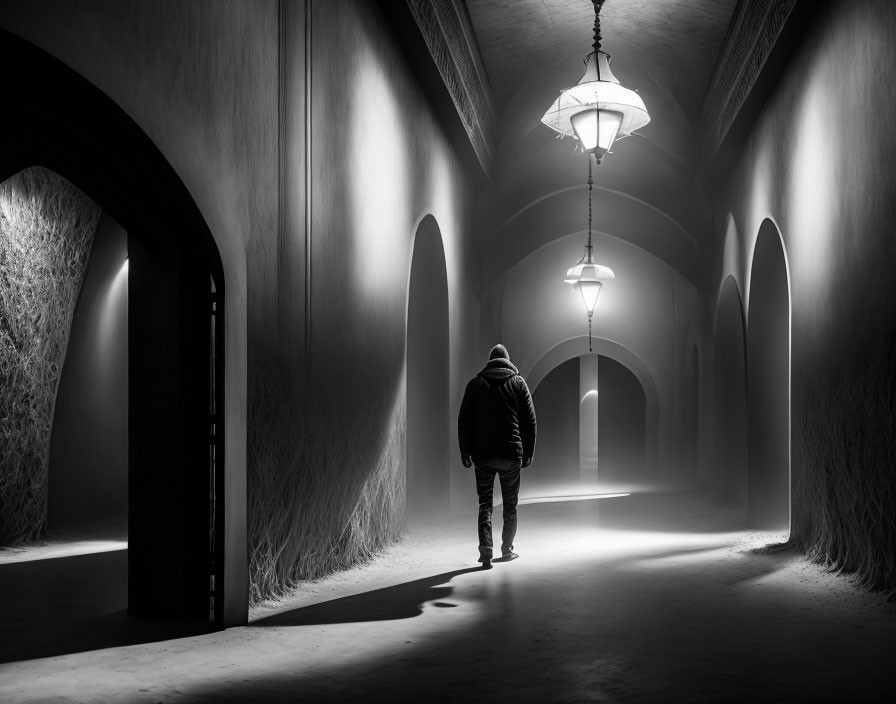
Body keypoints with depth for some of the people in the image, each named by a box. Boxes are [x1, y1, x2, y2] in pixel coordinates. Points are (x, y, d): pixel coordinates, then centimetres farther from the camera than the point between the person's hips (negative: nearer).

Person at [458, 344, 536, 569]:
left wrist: (465, 450, 5)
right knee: (510, 504, 13)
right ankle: (507, 550, 21)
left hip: (482, 454, 1)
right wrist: (528, 453, 6)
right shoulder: (518, 383, 4)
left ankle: (486, 551, -4)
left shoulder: (475, 383, 5)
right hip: (511, 454, 0)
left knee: (485, 502, 8)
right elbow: (529, 420, 1)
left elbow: (464, 419, 2)